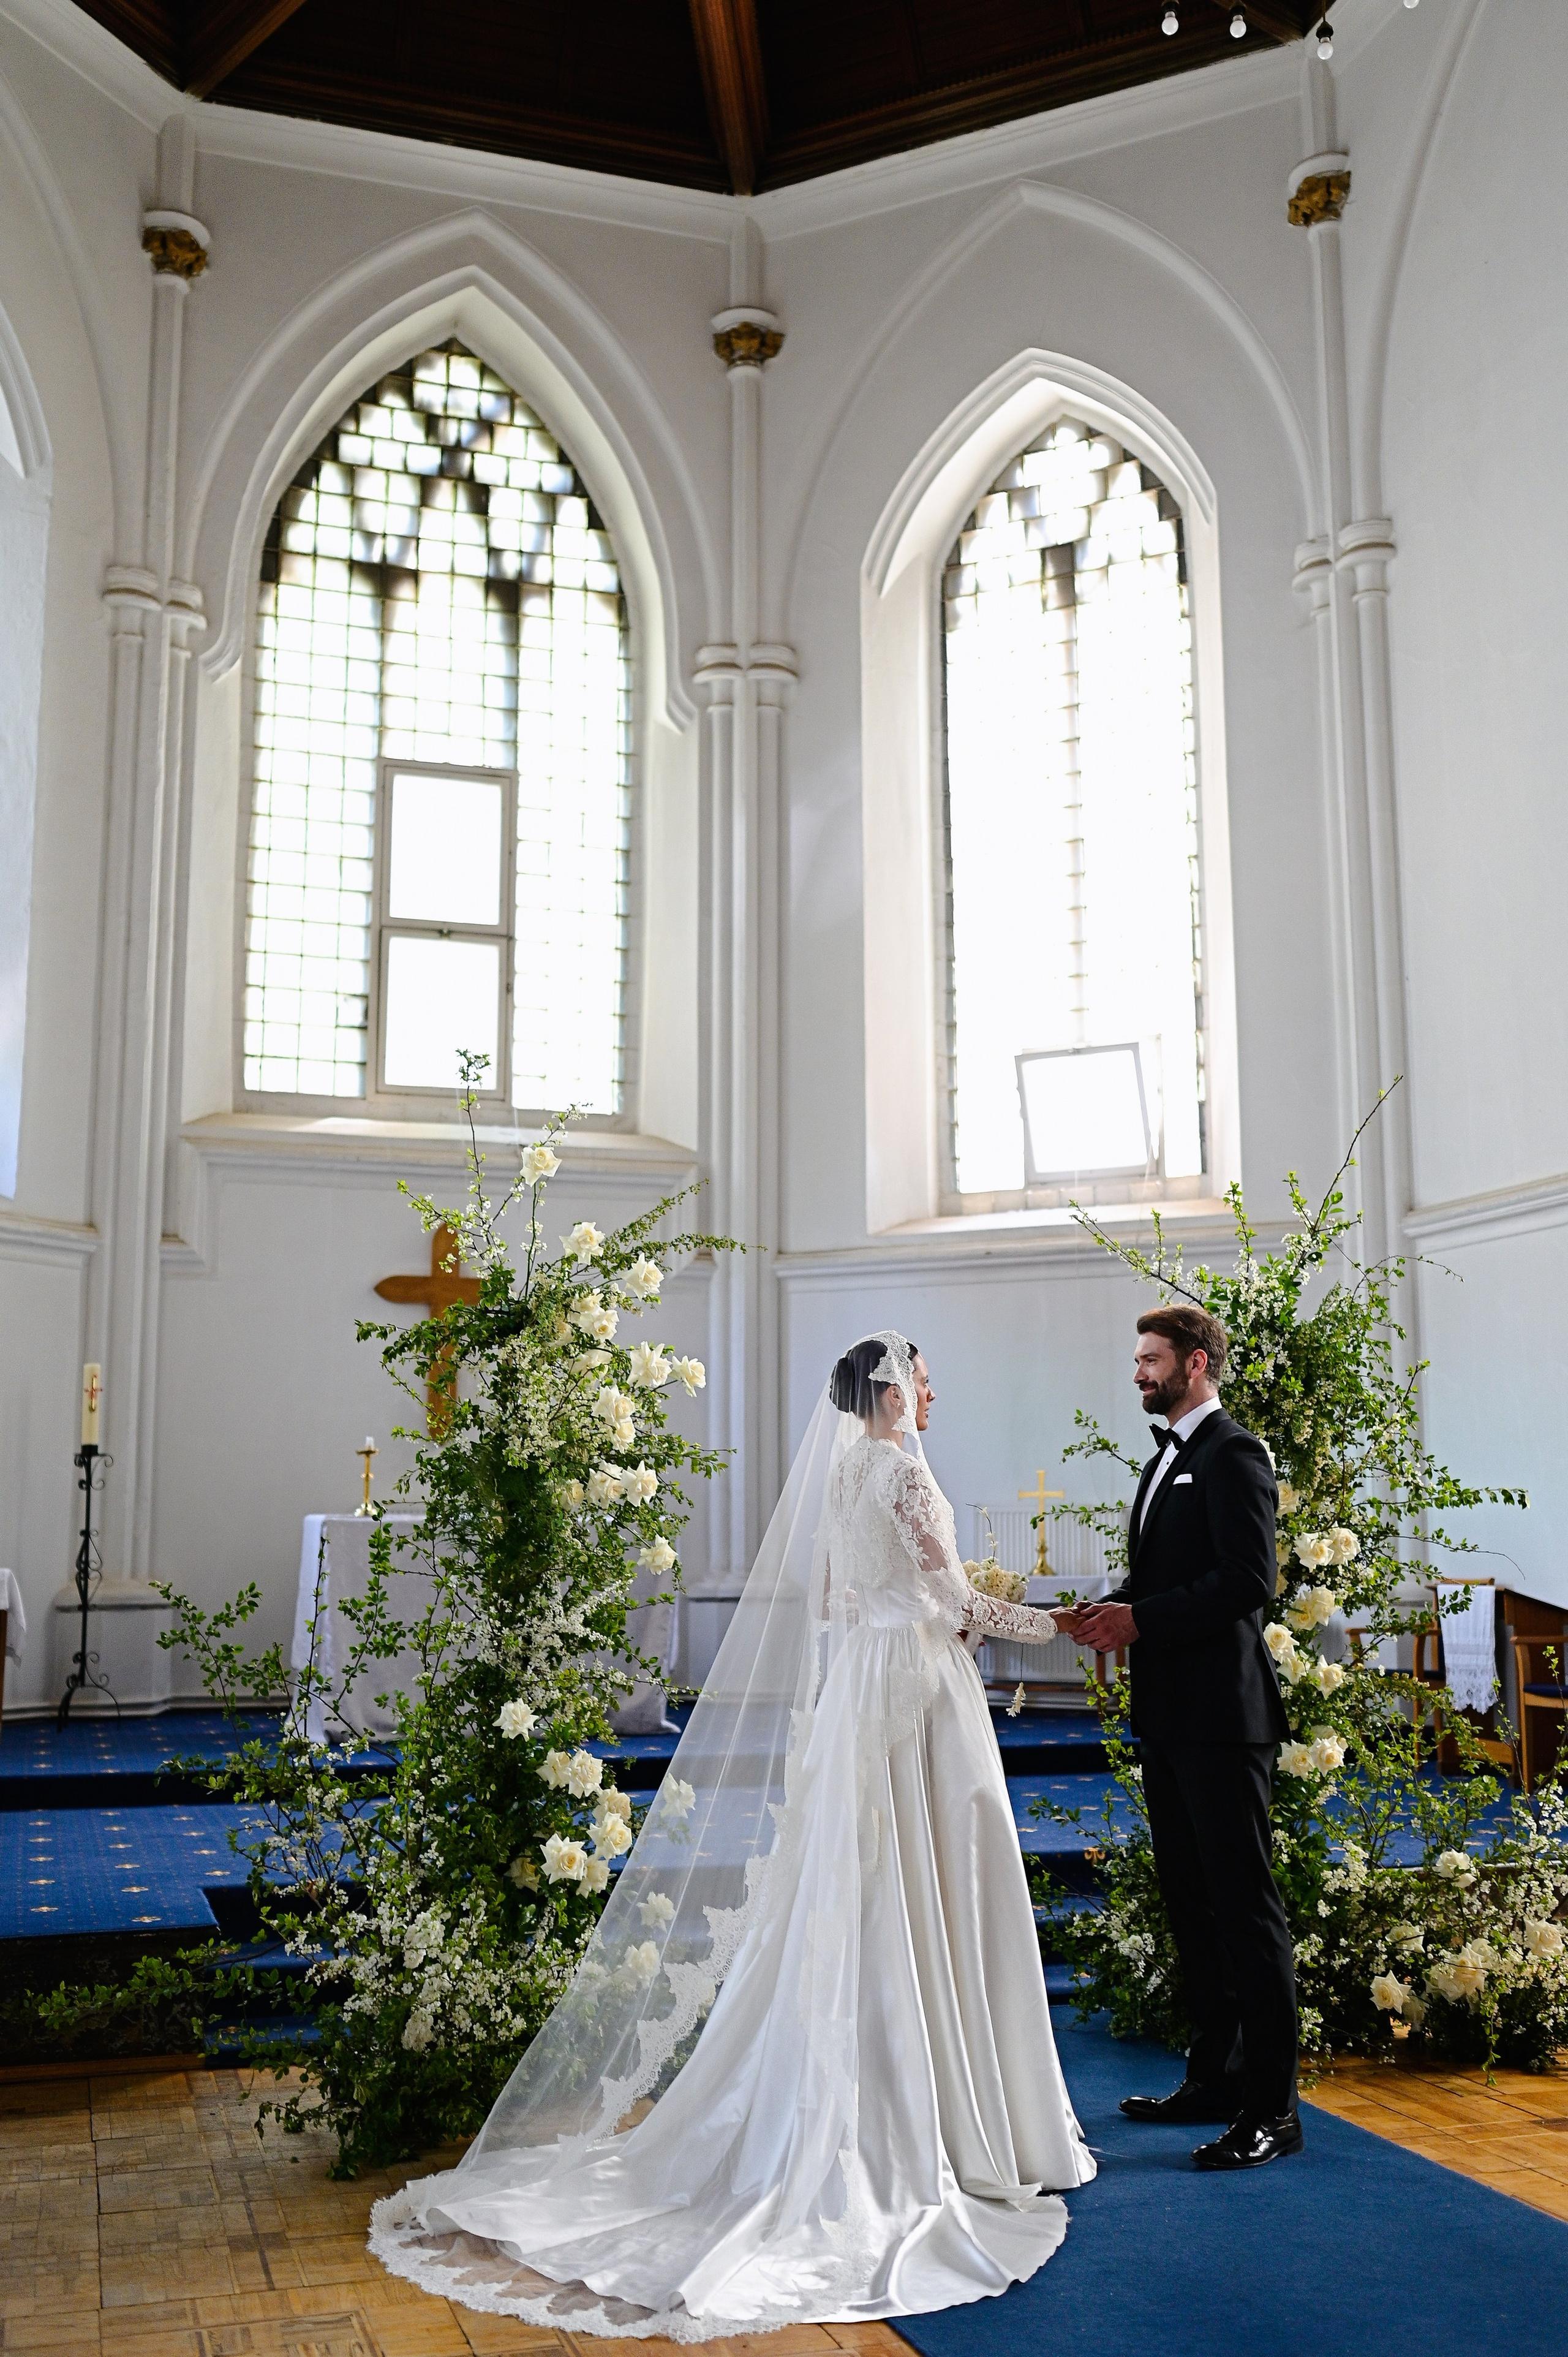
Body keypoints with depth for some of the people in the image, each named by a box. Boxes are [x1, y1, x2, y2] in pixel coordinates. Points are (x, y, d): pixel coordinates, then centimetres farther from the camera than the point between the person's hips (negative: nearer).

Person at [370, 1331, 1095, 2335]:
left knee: (852, 1906, 12)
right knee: (921, 1907, -1)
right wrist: (1049, 1624, 1)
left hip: (852, 1690, 8)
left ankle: (835, 2119, 19)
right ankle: (937, 2122, 8)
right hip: (916, 1687, -8)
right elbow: (953, 1599, -13)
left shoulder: (837, 1469, 10)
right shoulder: (902, 1466, -14)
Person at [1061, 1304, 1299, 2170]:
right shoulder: (1167, 1457, 18)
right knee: (1189, 1902, 16)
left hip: (1222, 1717, -10)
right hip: (1168, 1716, 10)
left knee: (1244, 1903, -4)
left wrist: (1140, 1618, -21)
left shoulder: (1234, 1456, -12)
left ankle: (1271, 2107, 3)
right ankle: (1215, 2075, 27)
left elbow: (1248, 1581, -21)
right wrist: (1110, 1609, 3)